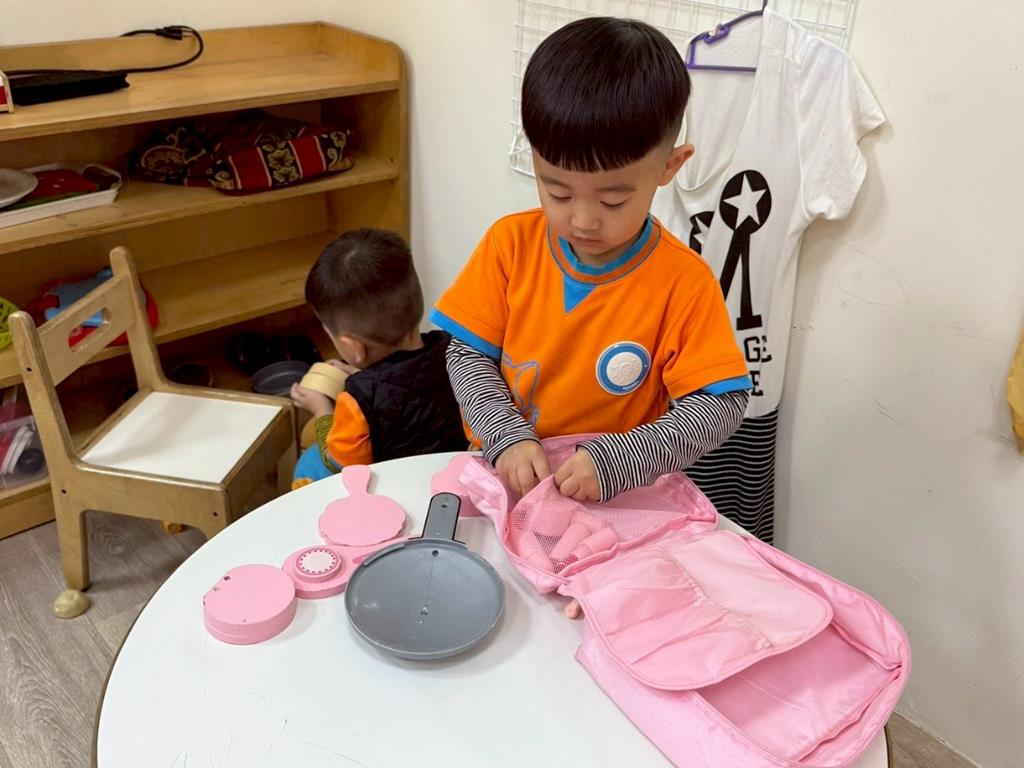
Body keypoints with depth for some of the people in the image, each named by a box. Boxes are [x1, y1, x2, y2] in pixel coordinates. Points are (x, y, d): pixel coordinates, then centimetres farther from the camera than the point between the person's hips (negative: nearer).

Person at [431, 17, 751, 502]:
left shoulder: (684, 283, -14)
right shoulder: (511, 244, -6)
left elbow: (721, 404, -13)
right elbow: (468, 353, -2)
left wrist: (616, 461, -25)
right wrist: (507, 438, -18)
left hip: (619, 500, -2)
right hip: (505, 476, 2)